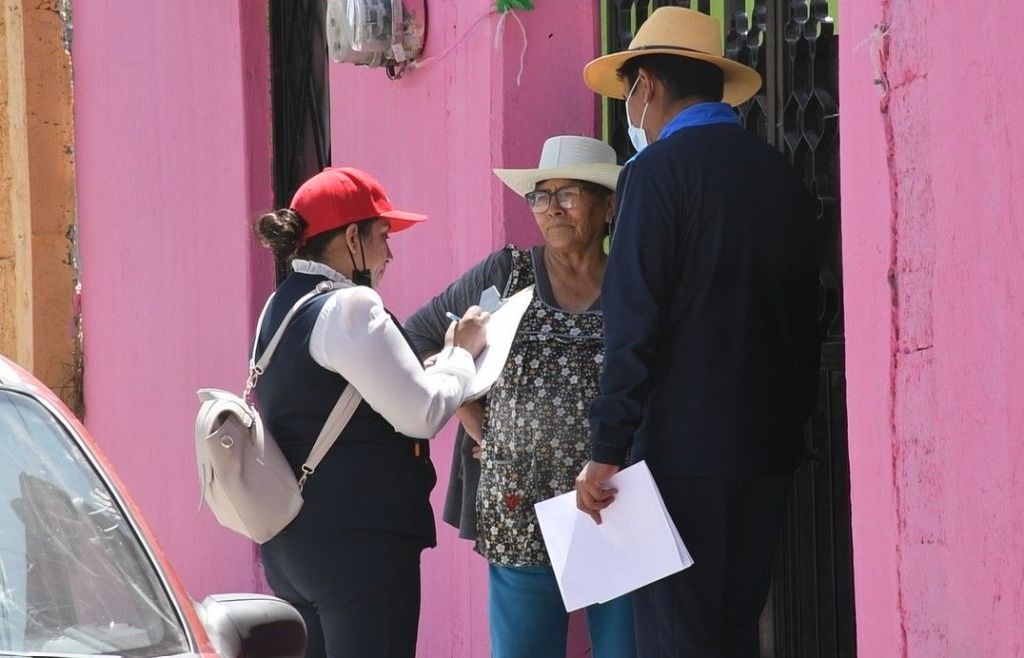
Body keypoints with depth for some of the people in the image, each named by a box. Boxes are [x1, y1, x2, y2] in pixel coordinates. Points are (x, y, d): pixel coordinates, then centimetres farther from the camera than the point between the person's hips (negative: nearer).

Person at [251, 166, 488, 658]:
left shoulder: (281, 307, 15)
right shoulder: (348, 307, -14)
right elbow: (422, 414, -14)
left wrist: (447, 357, 12)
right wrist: (462, 353, 2)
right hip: (358, 541, -9)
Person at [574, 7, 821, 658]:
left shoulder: (659, 169, -8)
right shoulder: (780, 173, 11)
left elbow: (634, 324, -14)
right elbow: (804, 314, 15)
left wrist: (607, 451, -13)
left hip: (684, 449, -7)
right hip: (769, 447, 7)